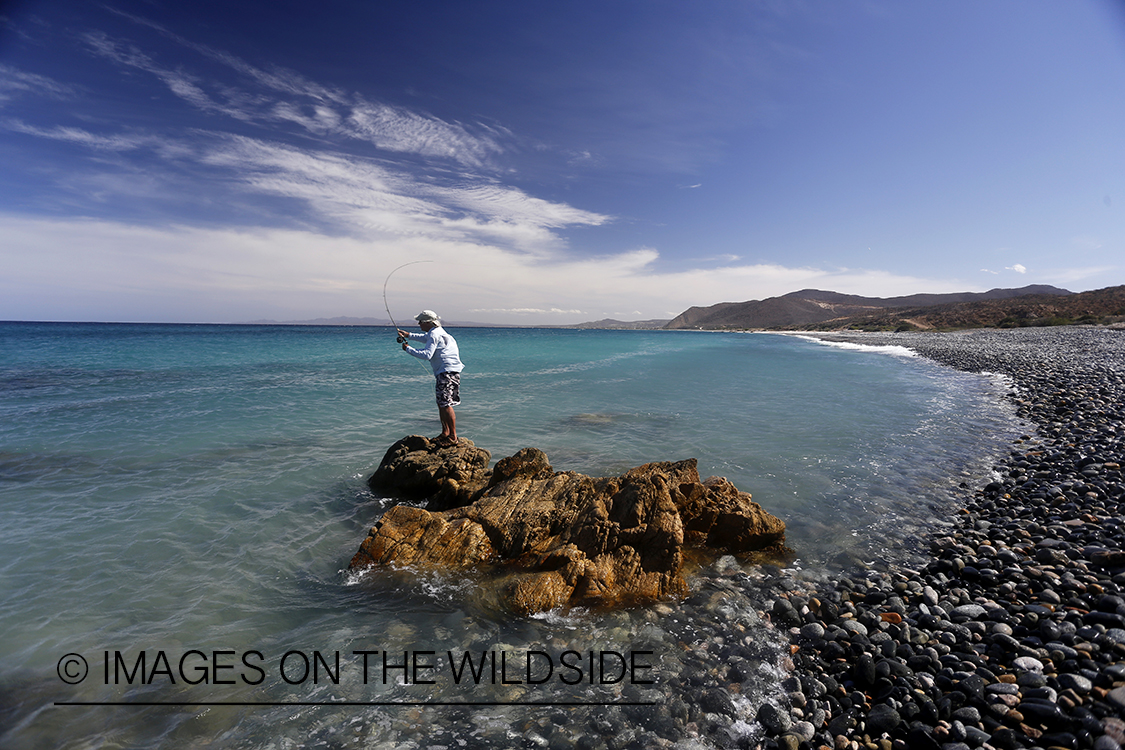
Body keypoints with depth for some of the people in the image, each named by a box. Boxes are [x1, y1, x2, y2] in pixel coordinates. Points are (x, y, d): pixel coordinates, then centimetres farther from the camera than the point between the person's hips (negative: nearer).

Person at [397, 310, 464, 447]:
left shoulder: (434, 335, -13)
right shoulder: (437, 331, 19)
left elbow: (426, 355, -23)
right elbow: (426, 338, 42)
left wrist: (408, 349, -13)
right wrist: (409, 335, 39)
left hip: (448, 372, -11)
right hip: (445, 372, 11)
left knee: (446, 404, -12)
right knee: (440, 402, 16)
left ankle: (453, 437, -8)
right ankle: (445, 432, 24)